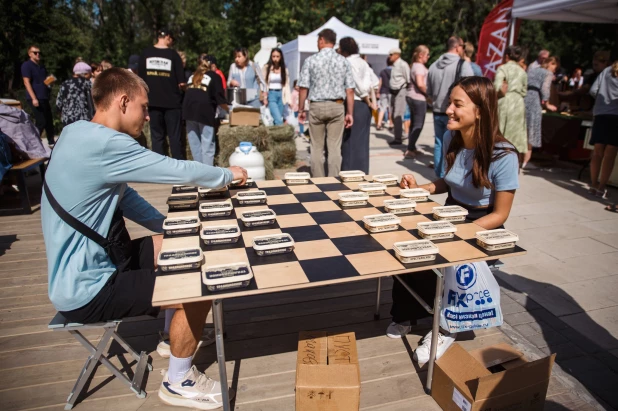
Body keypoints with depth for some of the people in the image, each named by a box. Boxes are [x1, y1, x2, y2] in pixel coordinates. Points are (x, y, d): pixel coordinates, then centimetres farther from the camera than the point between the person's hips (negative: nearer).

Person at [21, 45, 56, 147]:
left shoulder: (42, 66, 18)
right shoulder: (26, 65, -5)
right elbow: (26, 82, -12)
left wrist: (50, 80, 5)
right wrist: (34, 98, -21)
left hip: (44, 98, 8)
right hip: (35, 98, -8)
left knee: (49, 121, 11)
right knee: (41, 122, -10)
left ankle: (51, 142, 22)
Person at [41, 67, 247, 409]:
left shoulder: (80, 133, 5)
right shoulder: (103, 143, -27)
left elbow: (123, 196, 11)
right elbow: (182, 172, -22)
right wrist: (229, 174, -3)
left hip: (90, 264, 10)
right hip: (85, 291, -10)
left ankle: (176, 329, 34)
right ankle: (178, 383, 11)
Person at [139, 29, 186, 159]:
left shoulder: (145, 53, 5)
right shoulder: (173, 54, -3)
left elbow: (141, 78, 6)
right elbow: (182, 82, -6)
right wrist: (181, 86, 15)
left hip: (153, 101, 3)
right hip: (172, 100, -2)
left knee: (157, 136, 9)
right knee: (175, 136, 2)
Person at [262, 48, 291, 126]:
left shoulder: (284, 70, 8)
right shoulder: (266, 68, 2)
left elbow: (287, 85, 6)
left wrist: (288, 100, -1)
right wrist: (264, 98, -5)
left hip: (281, 95, 3)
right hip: (271, 94, -3)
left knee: (276, 120, 4)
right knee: (278, 120, -16)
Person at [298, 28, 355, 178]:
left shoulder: (310, 60, -2)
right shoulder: (343, 61, 4)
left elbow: (303, 87, -4)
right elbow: (350, 89, 1)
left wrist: (301, 110, 5)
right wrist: (350, 113, 5)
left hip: (317, 107, -1)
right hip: (337, 106, 1)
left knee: (317, 148, 7)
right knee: (335, 147, 4)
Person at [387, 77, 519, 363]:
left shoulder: (503, 155, -21)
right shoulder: (451, 139, -3)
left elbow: (500, 214, -15)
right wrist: (419, 188, -4)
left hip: (482, 229, -5)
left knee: (431, 263, -28)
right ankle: (405, 314, 6)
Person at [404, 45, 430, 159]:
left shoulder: (415, 65, 16)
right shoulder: (420, 66, -14)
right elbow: (420, 84, -26)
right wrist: (428, 93, -12)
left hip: (412, 97, 10)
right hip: (418, 98, -10)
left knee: (414, 124, 15)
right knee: (418, 125, -6)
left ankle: (412, 148, 22)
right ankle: (410, 150, -7)